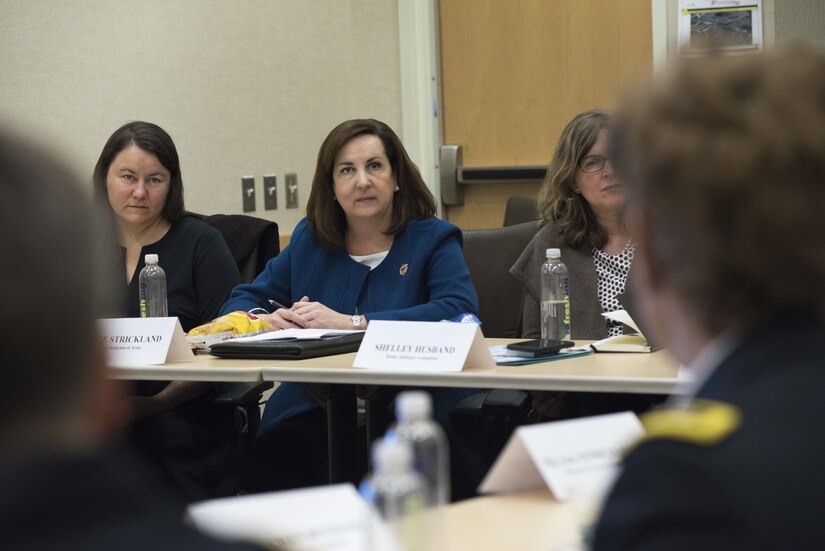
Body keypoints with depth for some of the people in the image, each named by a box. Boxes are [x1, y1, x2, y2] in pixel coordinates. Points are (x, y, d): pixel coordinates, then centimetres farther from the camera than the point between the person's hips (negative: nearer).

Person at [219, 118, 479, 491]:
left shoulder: (433, 239, 4)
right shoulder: (310, 239, 17)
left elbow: (459, 310, -15)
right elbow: (243, 300, 21)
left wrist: (350, 323, -18)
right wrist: (263, 320, -6)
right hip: (312, 412, 3)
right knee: (260, 468, -28)